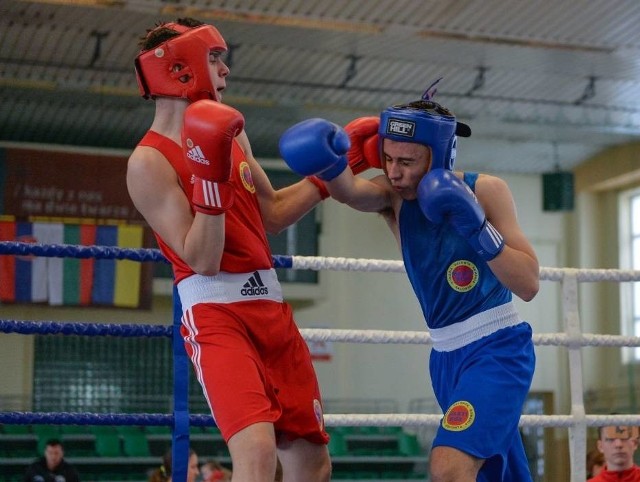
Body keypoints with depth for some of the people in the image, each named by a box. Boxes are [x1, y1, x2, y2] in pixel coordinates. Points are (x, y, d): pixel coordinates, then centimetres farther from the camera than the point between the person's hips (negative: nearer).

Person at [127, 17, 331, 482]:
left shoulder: (229, 133, 14)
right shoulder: (149, 162, -10)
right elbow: (203, 260, -17)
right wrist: (211, 177, -25)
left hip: (272, 308, 8)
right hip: (216, 315, -8)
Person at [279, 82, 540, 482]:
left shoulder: (486, 191, -13)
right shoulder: (393, 195, -5)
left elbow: (529, 284, -15)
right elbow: (348, 190, -28)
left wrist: (477, 227, -27)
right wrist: (327, 160, -50)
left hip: (498, 348, -5)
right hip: (446, 357, 5)